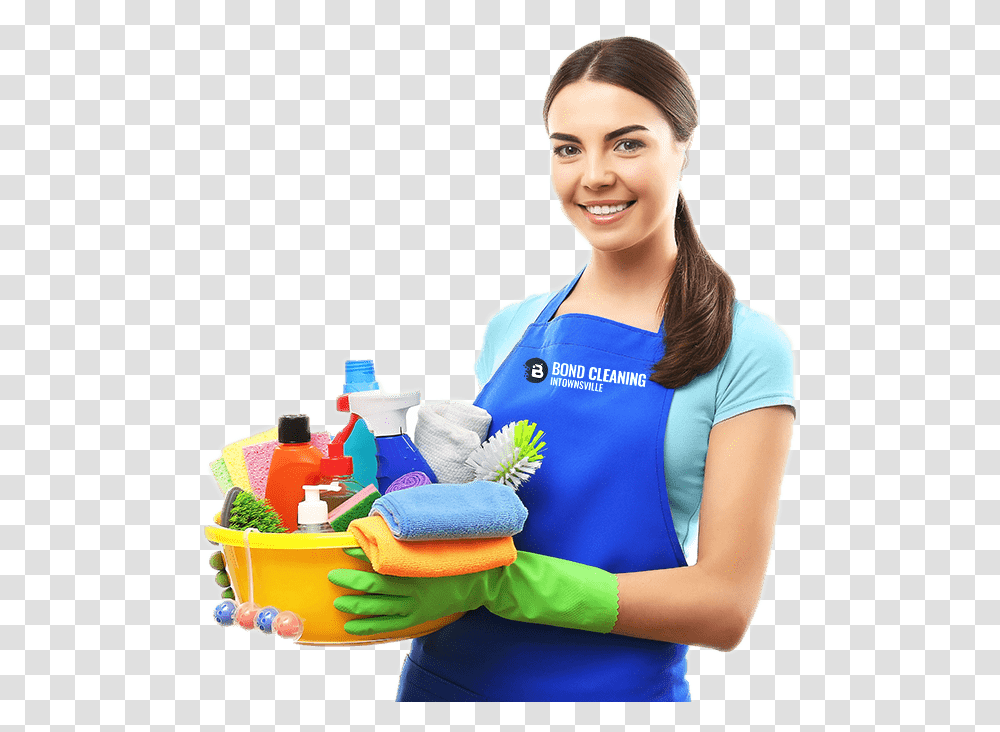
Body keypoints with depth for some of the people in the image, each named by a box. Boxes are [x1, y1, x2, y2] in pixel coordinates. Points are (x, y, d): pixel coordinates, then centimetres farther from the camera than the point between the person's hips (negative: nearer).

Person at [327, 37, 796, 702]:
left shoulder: (743, 349, -9)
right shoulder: (513, 329, 4)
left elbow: (724, 606, -15)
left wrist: (491, 582, -23)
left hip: (619, 689, -4)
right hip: (444, 677, 4)